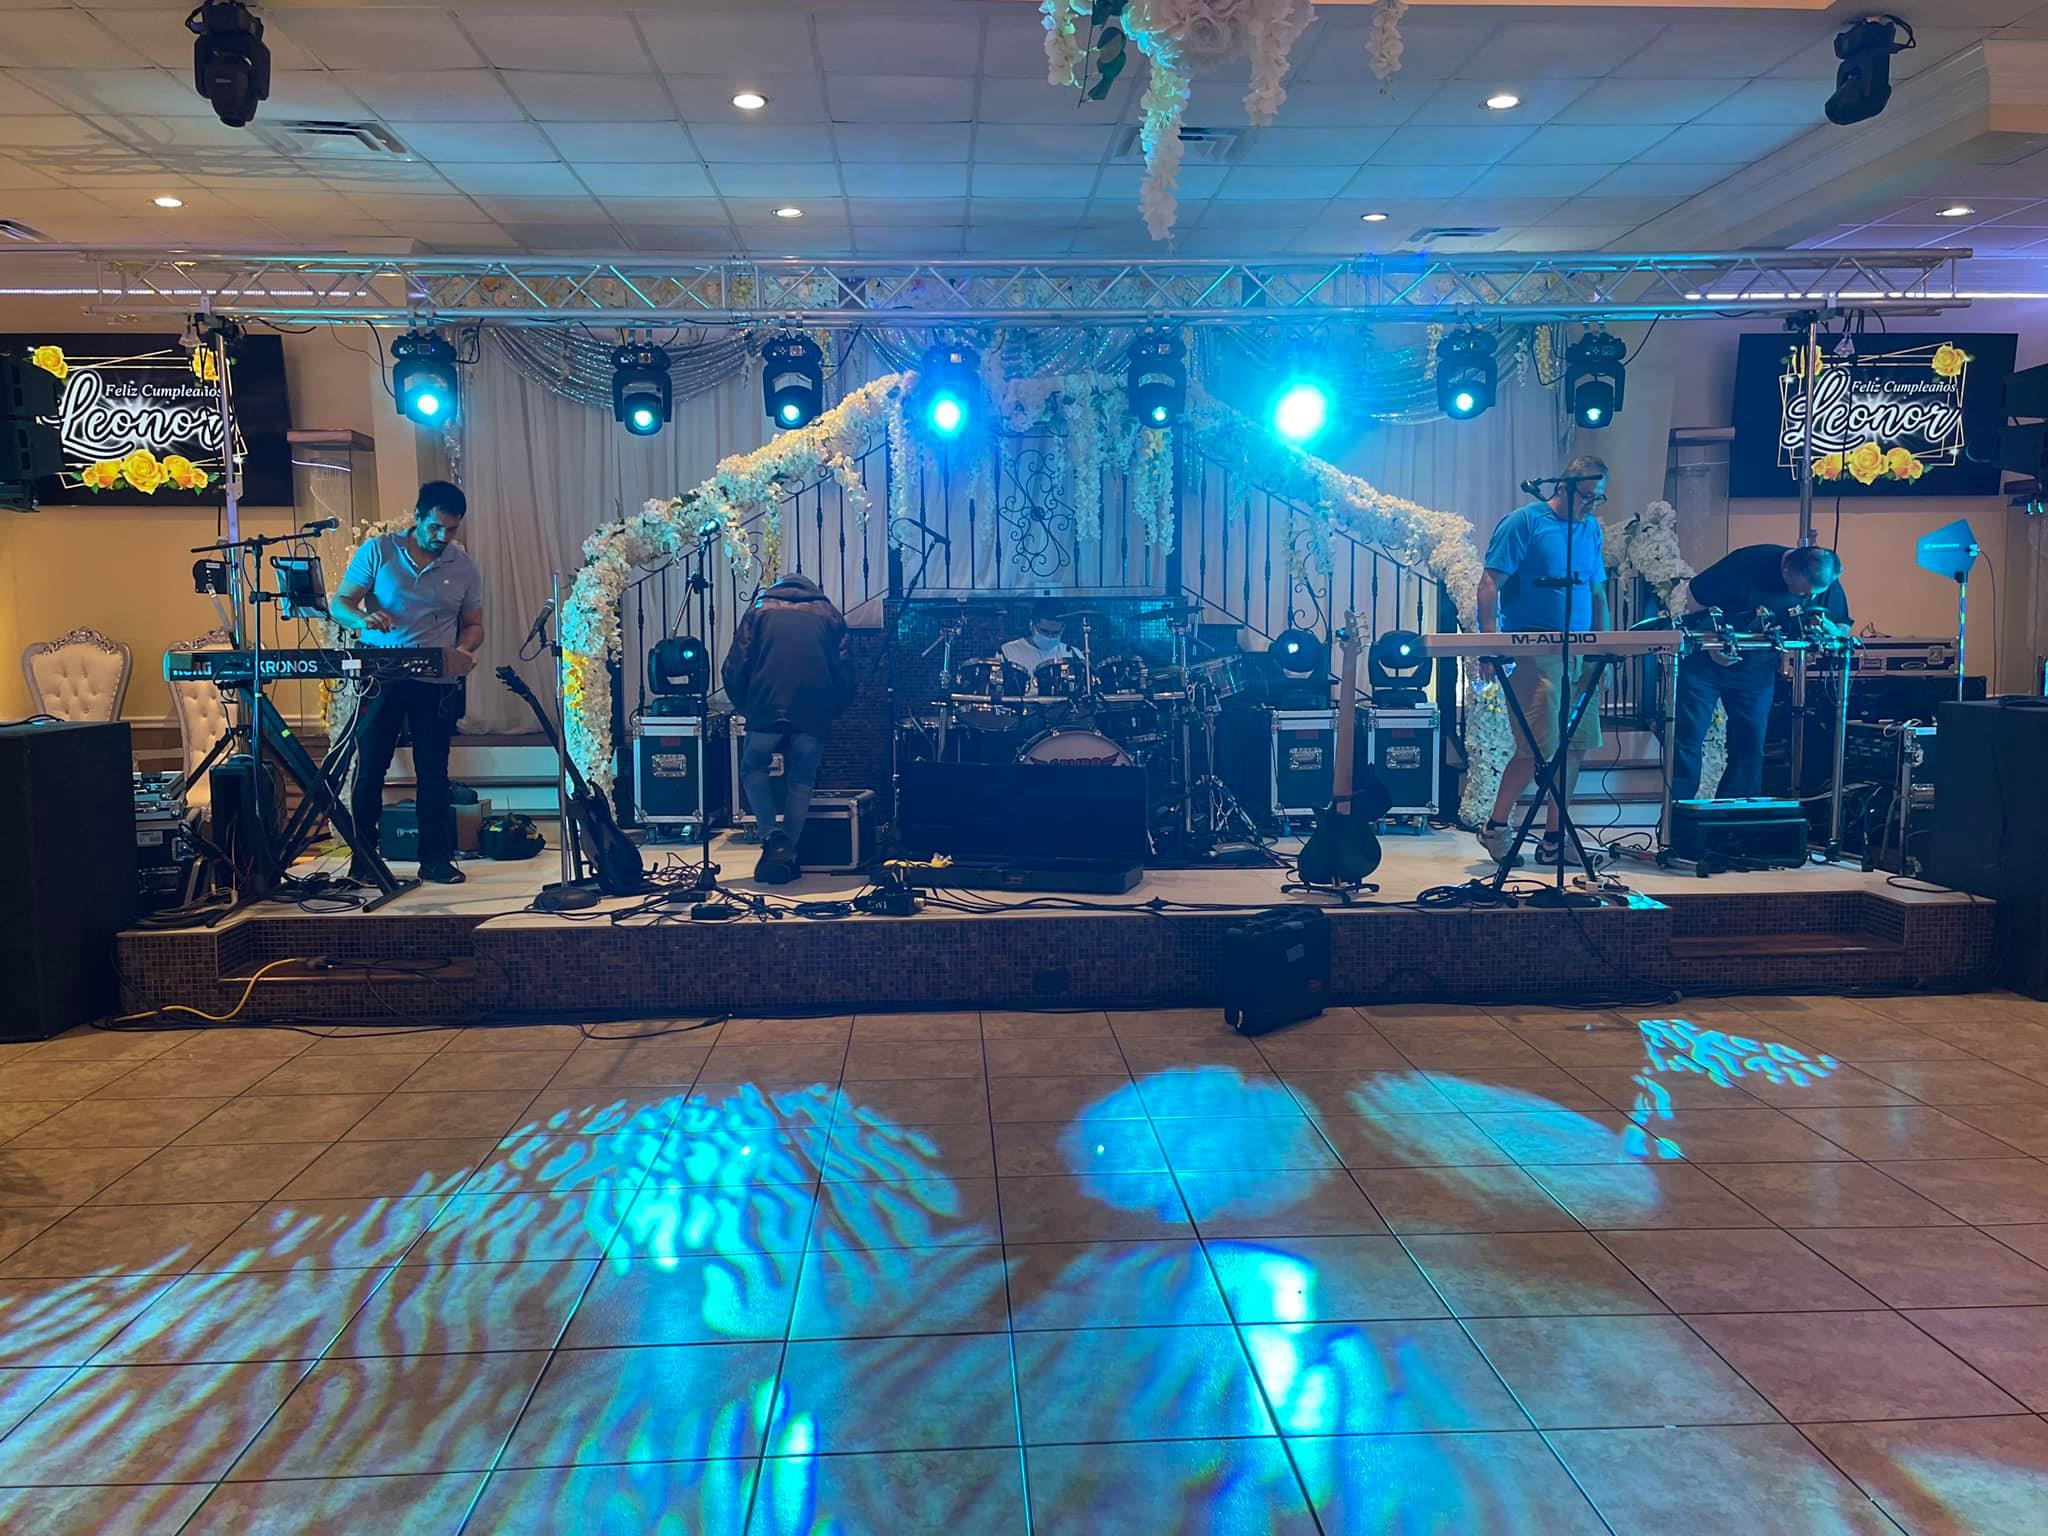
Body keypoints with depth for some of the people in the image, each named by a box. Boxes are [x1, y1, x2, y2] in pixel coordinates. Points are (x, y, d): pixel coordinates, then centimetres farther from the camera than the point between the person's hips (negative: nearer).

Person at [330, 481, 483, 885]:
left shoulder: (465, 568, 7)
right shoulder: (377, 551, 0)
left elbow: (473, 625, 14)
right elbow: (339, 604, 0)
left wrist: (463, 651, -8)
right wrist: (363, 618, -22)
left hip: (437, 683, 1)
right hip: (380, 678, -1)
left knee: (433, 771, 5)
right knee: (369, 767, 2)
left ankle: (436, 858, 12)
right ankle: (362, 859, 12)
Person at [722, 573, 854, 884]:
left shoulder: (760, 610, 17)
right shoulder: (829, 615, 21)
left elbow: (734, 668, 7)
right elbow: (843, 673, 13)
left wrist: (744, 706, 19)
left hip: (767, 707, -1)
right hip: (813, 713, 1)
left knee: (753, 770, 17)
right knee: (801, 781, 11)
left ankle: (772, 835, 0)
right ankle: (786, 855, 10)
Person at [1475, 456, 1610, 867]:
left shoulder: (1591, 529, 16)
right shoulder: (1525, 521, -5)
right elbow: (1490, 583, -9)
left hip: (1579, 655, 7)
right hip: (1533, 654, -7)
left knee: (1576, 747, 5)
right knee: (1537, 749, -11)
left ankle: (1552, 838, 14)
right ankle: (1495, 828, 6)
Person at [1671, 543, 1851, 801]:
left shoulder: (1827, 584, -12)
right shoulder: (1747, 564, -27)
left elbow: (1844, 628, 2)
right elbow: (1696, 601, -17)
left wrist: (1828, 628, -22)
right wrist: (1710, 644, -26)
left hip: (1758, 672, 4)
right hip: (1707, 664, -4)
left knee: (1750, 750, 4)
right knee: (1687, 739, -6)